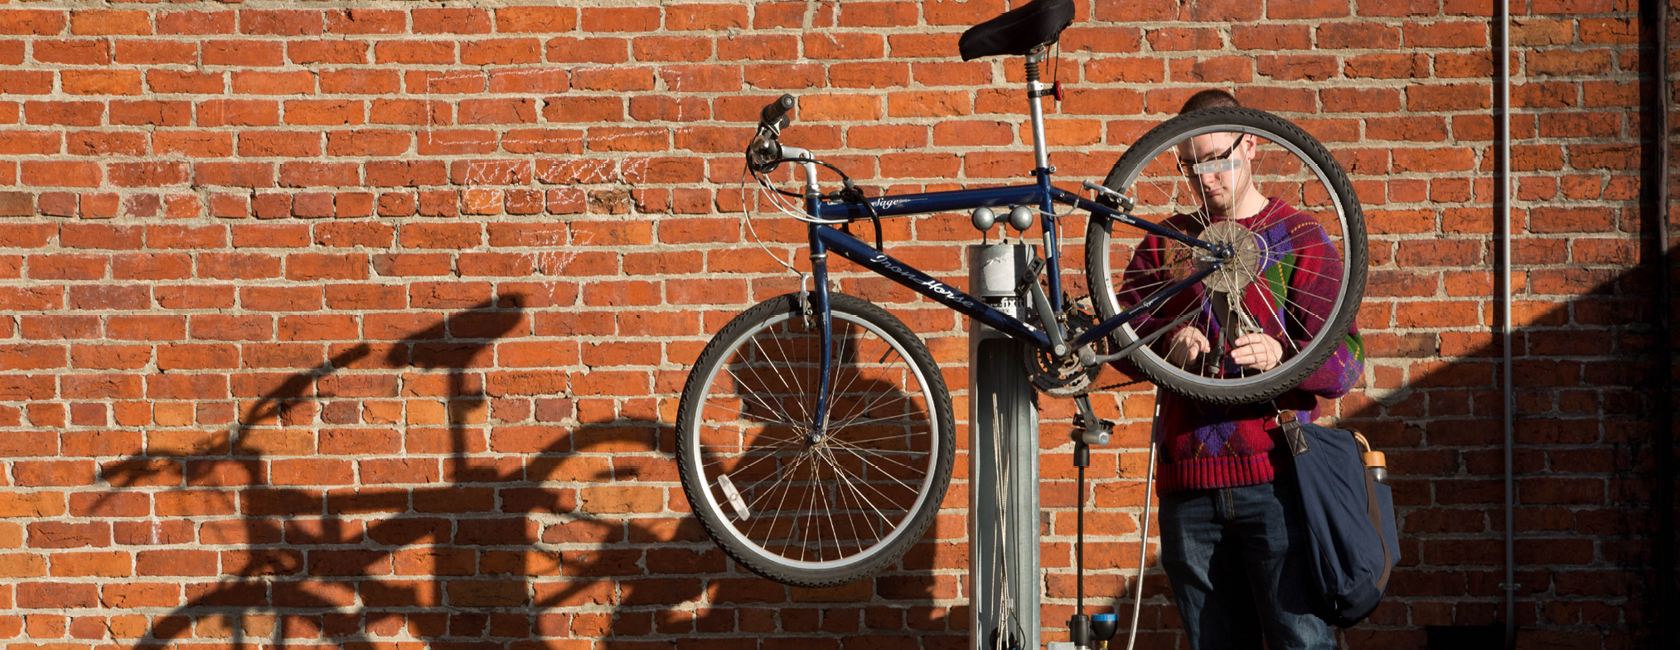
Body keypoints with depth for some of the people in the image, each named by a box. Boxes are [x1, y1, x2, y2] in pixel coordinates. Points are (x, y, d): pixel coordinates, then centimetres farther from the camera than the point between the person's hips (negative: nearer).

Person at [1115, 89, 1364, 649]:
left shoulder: (1299, 238, 5)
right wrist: (1169, 348, -12)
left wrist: (1280, 358, -25)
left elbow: (1346, 362, -3)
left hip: (1275, 480, -3)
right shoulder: (1165, 243, 17)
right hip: (1188, 482, 3)